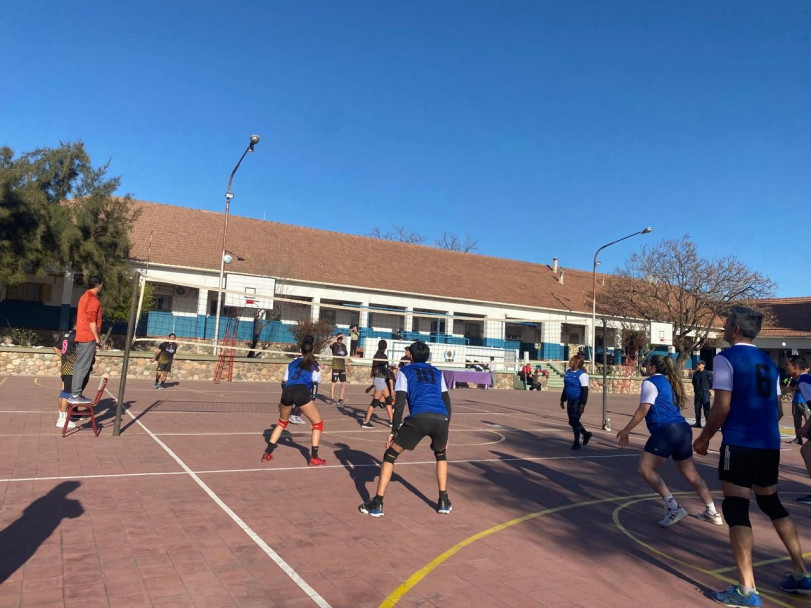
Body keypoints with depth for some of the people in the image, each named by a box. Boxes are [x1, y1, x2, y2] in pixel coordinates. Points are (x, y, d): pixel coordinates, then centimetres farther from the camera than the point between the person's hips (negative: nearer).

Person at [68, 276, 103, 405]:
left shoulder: (85, 297, 18)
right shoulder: (93, 299, -13)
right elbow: (91, 321, -18)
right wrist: (97, 338, -14)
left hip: (82, 336, 10)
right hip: (88, 337, -10)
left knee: (80, 366, 12)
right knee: (83, 367, -9)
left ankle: (75, 393, 15)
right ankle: (75, 395, -9)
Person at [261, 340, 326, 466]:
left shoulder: (293, 362, 29)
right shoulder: (314, 364, 21)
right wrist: (312, 400, 11)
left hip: (287, 391, 4)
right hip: (302, 392, -4)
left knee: (282, 422, 29)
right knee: (318, 423, 10)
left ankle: (267, 453, 26)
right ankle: (314, 458, 3)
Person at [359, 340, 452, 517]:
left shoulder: (405, 371, 21)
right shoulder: (437, 373, 30)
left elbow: (400, 403, 9)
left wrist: (394, 430, 12)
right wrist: (444, 432, 30)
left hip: (419, 417, -3)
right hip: (441, 418, 3)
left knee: (390, 455, 15)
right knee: (441, 455, 33)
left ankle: (377, 504, 10)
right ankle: (444, 502, 29)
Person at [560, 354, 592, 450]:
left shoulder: (582, 374, -13)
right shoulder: (568, 372, 10)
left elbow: (585, 390, -15)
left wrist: (582, 404, -20)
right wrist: (562, 400, 19)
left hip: (578, 401, -8)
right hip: (570, 401, 8)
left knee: (575, 421, -3)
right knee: (572, 422, 13)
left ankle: (576, 443, 11)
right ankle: (586, 434, 35)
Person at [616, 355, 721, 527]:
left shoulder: (650, 382, -4)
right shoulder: (669, 382, 21)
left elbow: (643, 410, -11)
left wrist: (625, 431, -8)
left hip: (666, 430, -9)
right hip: (682, 429, 9)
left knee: (645, 468, -8)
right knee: (690, 472, 18)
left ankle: (673, 507, -13)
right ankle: (712, 512, 27)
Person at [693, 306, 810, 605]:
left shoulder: (726, 358, -9)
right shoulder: (768, 362, 13)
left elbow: (722, 407, -14)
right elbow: (778, 410, 17)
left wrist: (704, 438, -3)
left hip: (740, 444, -8)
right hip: (770, 444, 8)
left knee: (736, 509, -2)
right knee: (771, 503, 22)